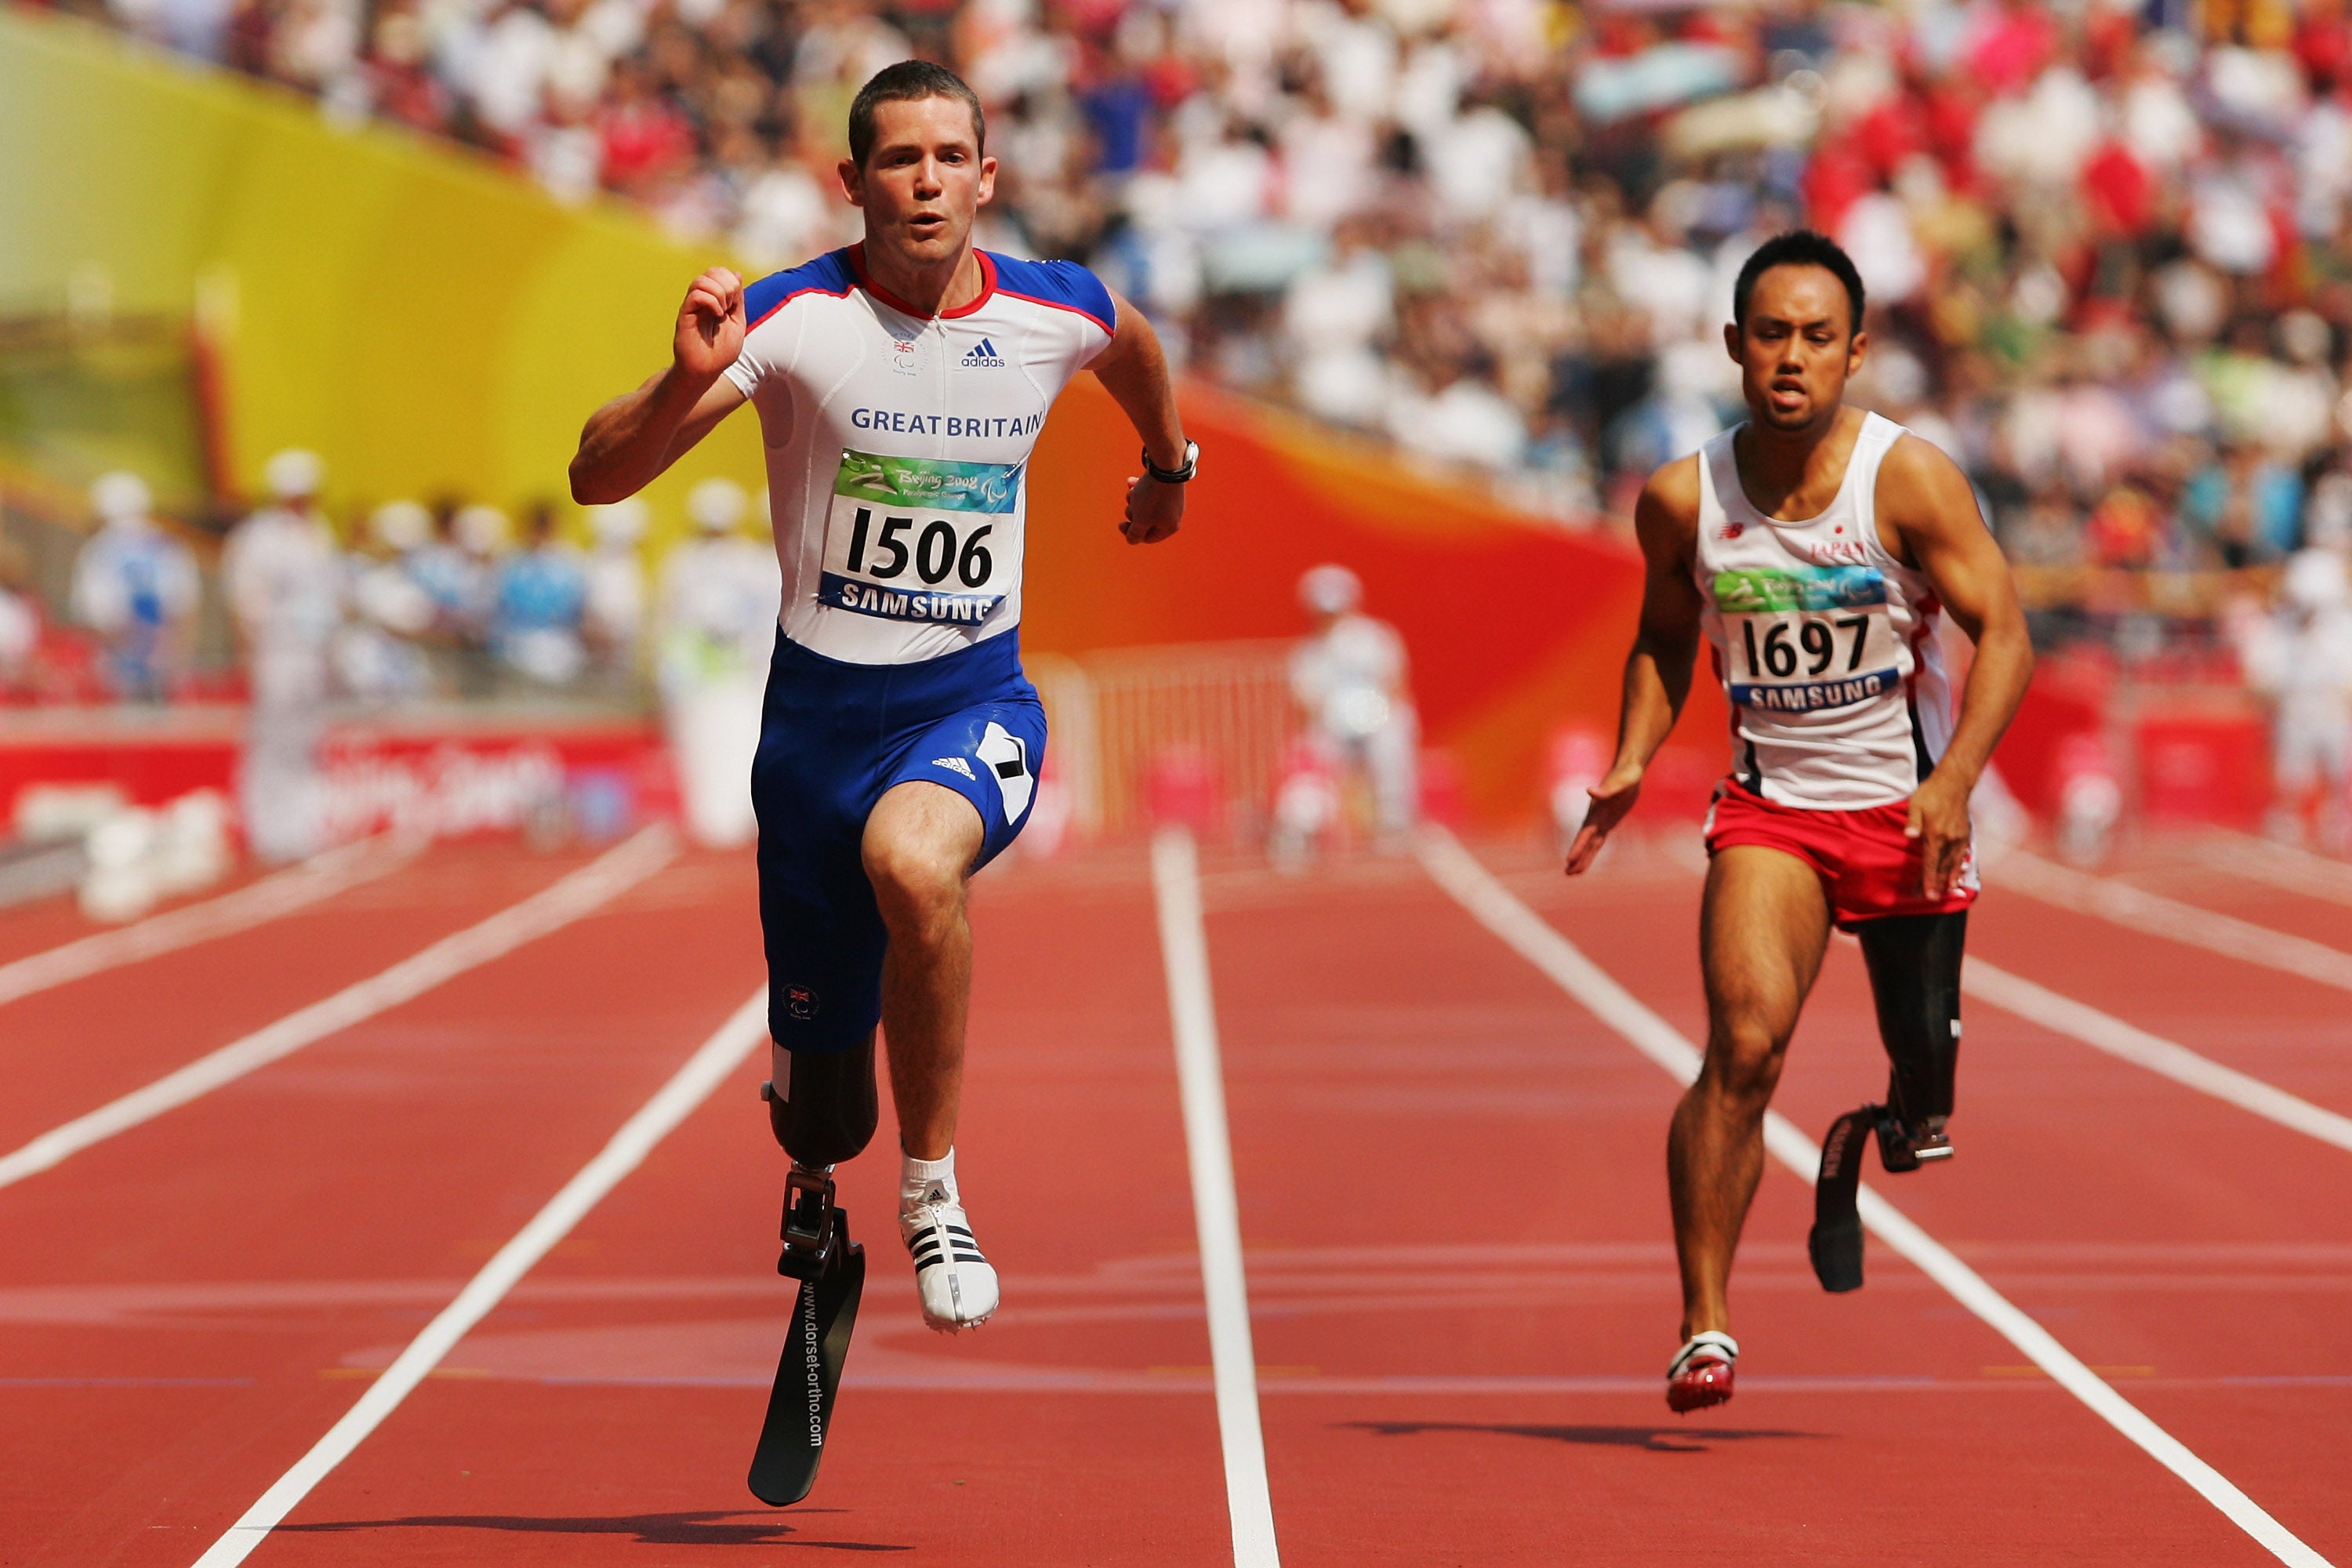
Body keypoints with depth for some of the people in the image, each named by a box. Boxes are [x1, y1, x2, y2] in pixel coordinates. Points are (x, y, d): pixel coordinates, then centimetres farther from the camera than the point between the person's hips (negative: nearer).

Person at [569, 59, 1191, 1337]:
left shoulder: (1055, 314, -3)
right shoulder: (793, 320, -12)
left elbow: (1135, 343, 24)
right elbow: (595, 479, -17)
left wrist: (1167, 465, 39)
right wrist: (689, 381, -35)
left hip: (973, 700, 0)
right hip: (822, 708, 0)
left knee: (912, 860, -38)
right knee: (815, 1119, 8)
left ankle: (932, 1194, -20)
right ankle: (815, 1186, 49)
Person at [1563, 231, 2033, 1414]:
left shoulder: (1909, 480, -13)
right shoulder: (1683, 500, -6)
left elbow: (2002, 634, -11)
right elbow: (1664, 637, 13)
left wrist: (1952, 782, -23)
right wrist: (1631, 764, -2)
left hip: (1904, 812, 0)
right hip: (1769, 806, 0)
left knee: (1927, 1078, 5)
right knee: (1746, 1041, -22)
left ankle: (1887, 1139, 45)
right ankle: (1704, 1322, -17)